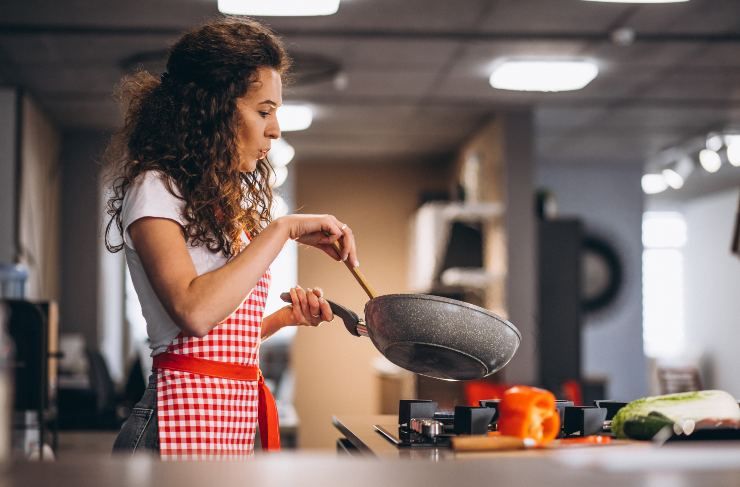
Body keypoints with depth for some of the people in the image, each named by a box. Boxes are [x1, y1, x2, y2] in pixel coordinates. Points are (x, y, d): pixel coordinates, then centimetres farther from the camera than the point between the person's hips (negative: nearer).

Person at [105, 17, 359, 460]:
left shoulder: (227, 203, 18)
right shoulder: (154, 189, -8)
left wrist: (288, 317, 4)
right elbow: (193, 312, -24)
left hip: (236, 422, 8)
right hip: (183, 424, -8)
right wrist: (283, 229, -19)